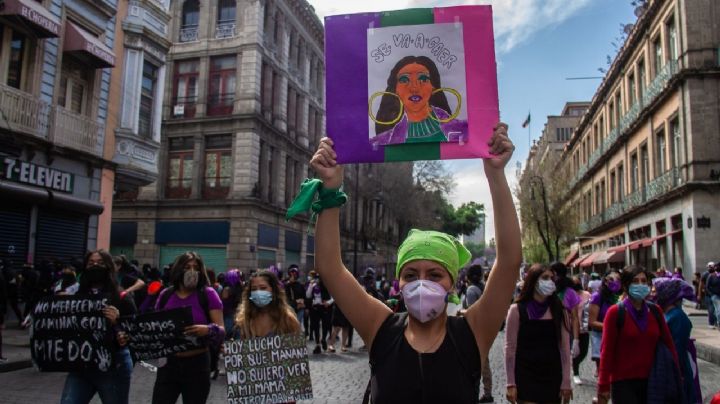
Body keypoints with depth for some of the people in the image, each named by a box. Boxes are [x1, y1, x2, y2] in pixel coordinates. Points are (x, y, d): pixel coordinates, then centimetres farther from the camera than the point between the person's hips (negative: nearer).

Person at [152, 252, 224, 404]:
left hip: (197, 365, -2)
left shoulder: (208, 294, -7)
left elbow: (221, 330, -10)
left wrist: (207, 330, -30)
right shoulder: (166, 295, 3)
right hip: (168, 363, 2)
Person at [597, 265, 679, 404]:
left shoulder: (655, 311, 5)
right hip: (623, 382, -4)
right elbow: (607, 350, -9)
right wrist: (604, 386, -10)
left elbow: (668, 343, 10)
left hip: (651, 381, 4)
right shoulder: (615, 312, -9)